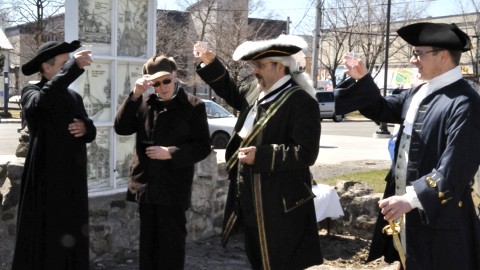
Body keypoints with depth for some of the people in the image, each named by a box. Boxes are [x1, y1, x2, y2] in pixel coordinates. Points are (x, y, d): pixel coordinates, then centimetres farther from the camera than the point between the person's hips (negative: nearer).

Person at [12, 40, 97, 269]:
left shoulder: (74, 97, 13)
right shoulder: (31, 92, -4)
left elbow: (91, 132, 16)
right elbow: (40, 102, -29)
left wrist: (85, 128, -9)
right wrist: (73, 68, -34)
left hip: (73, 179, 6)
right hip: (45, 179, -6)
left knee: (72, 239, 9)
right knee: (42, 239, -3)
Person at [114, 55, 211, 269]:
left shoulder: (193, 106, -4)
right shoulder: (144, 103, 6)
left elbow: (202, 147, -6)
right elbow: (121, 128, -3)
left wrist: (170, 153, -18)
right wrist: (135, 95, -12)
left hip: (173, 188, -4)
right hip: (146, 185, 4)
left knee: (171, 244, 4)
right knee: (148, 242, 15)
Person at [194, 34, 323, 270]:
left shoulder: (300, 101, -18)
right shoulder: (256, 93, 8)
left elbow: (306, 153, -24)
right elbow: (232, 93, 29)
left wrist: (260, 155, -24)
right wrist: (210, 64, 16)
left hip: (279, 206, -9)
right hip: (251, 202, 9)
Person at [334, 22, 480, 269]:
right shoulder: (419, 93, 8)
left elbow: (456, 169, -25)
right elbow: (383, 109, 22)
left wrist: (411, 198, -28)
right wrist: (363, 80, 5)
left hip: (437, 217, -8)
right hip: (409, 211, 9)